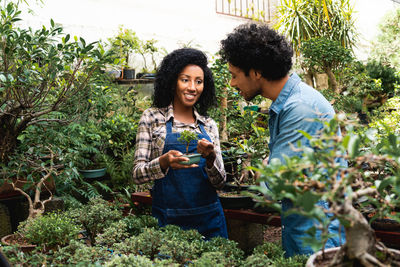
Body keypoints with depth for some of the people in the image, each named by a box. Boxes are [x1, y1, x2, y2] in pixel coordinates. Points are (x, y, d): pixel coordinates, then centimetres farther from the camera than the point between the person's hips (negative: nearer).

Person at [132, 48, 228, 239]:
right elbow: (137, 174, -5)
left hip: (209, 218, 3)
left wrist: (210, 158, -15)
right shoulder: (152, 118, -1)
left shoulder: (209, 125, 8)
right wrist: (164, 162, -24)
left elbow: (220, 182, 5)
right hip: (167, 219, -3)